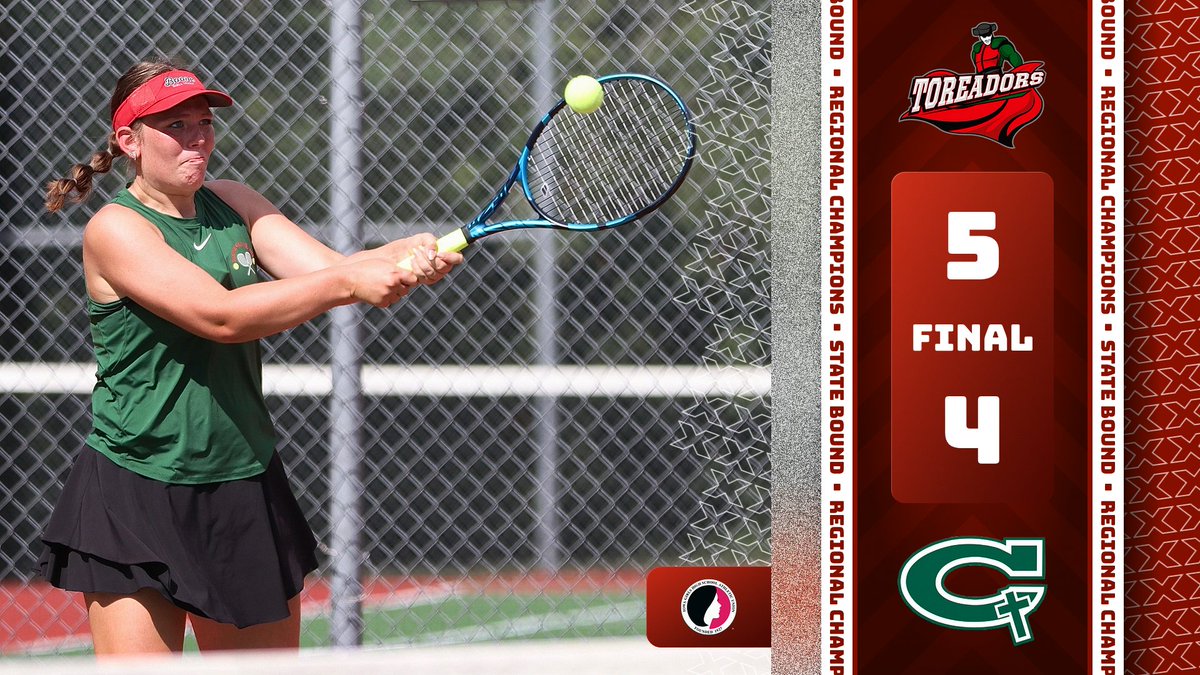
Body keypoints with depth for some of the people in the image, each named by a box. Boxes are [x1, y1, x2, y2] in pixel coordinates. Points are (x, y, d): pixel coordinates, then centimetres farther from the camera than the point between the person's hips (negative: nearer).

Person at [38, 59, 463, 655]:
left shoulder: (231, 204, 9)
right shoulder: (114, 229, -12)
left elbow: (326, 267, -3)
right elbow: (220, 316, -23)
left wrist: (408, 255, -24)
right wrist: (347, 283, -28)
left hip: (246, 488, 6)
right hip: (138, 494, -6)